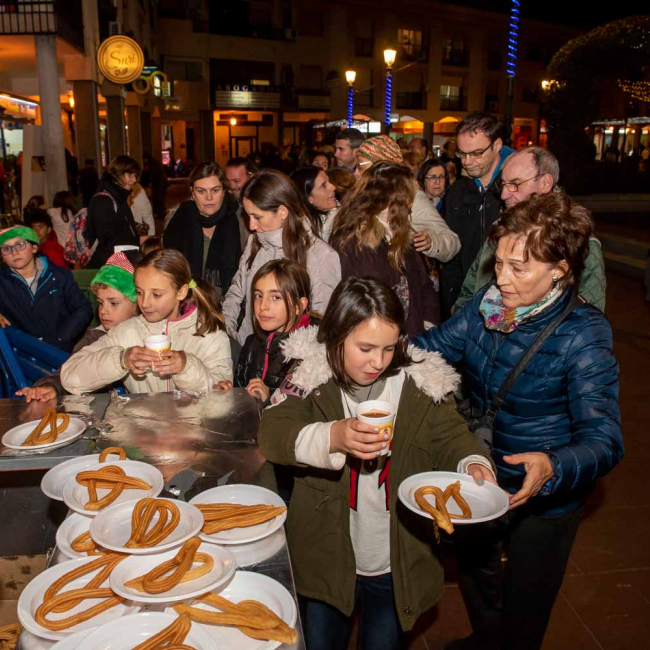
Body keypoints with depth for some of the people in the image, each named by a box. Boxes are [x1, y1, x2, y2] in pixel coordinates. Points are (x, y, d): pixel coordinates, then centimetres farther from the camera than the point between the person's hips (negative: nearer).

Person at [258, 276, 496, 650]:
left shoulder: (423, 384, -10)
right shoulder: (313, 378, -13)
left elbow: (450, 437, -4)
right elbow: (271, 434, -23)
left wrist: (472, 464, -27)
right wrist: (333, 437, -40)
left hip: (397, 567, 1)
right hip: (326, 561, 0)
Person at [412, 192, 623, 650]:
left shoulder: (582, 334, -28)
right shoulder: (489, 303, -12)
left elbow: (604, 438, -32)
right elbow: (434, 345, 0)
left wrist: (553, 467, -52)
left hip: (544, 500, -6)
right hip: (480, 475, 6)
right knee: (473, 568, 32)